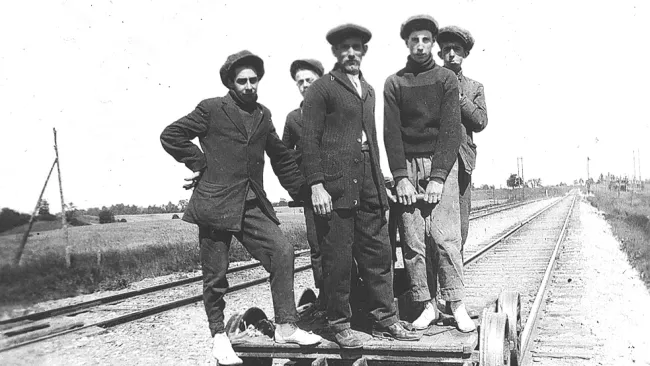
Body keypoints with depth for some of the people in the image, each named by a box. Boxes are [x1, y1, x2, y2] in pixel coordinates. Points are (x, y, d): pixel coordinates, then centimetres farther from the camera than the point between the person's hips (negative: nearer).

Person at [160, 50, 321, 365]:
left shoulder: (263, 115, 15)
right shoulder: (211, 109, 0)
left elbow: (280, 156, 21)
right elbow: (170, 135, 0)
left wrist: (303, 191, 17)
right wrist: (199, 163, -5)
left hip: (252, 205, 4)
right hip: (215, 203, -4)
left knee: (283, 252, -9)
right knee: (215, 274, 2)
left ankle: (286, 327, 2)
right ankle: (219, 337, 21)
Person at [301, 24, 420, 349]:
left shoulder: (368, 90, 21)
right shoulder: (321, 88, 0)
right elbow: (310, 139, -6)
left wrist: (379, 179, 16)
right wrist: (316, 185, -14)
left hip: (368, 183, 7)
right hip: (336, 184, -6)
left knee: (378, 254, 8)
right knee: (338, 258, -1)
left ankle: (384, 320, 18)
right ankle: (340, 325, 12)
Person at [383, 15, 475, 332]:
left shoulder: (446, 78, 6)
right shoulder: (394, 83, 9)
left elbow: (450, 129, -3)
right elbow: (391, 132, 2)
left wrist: (438, 177, -12)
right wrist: (400, 177, -8)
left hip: (441, 163, -1)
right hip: (407, 165, 2)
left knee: (444, 235, -8)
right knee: (412, 239, -2)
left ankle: (457, 305, 0)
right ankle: (427, 305, 6)